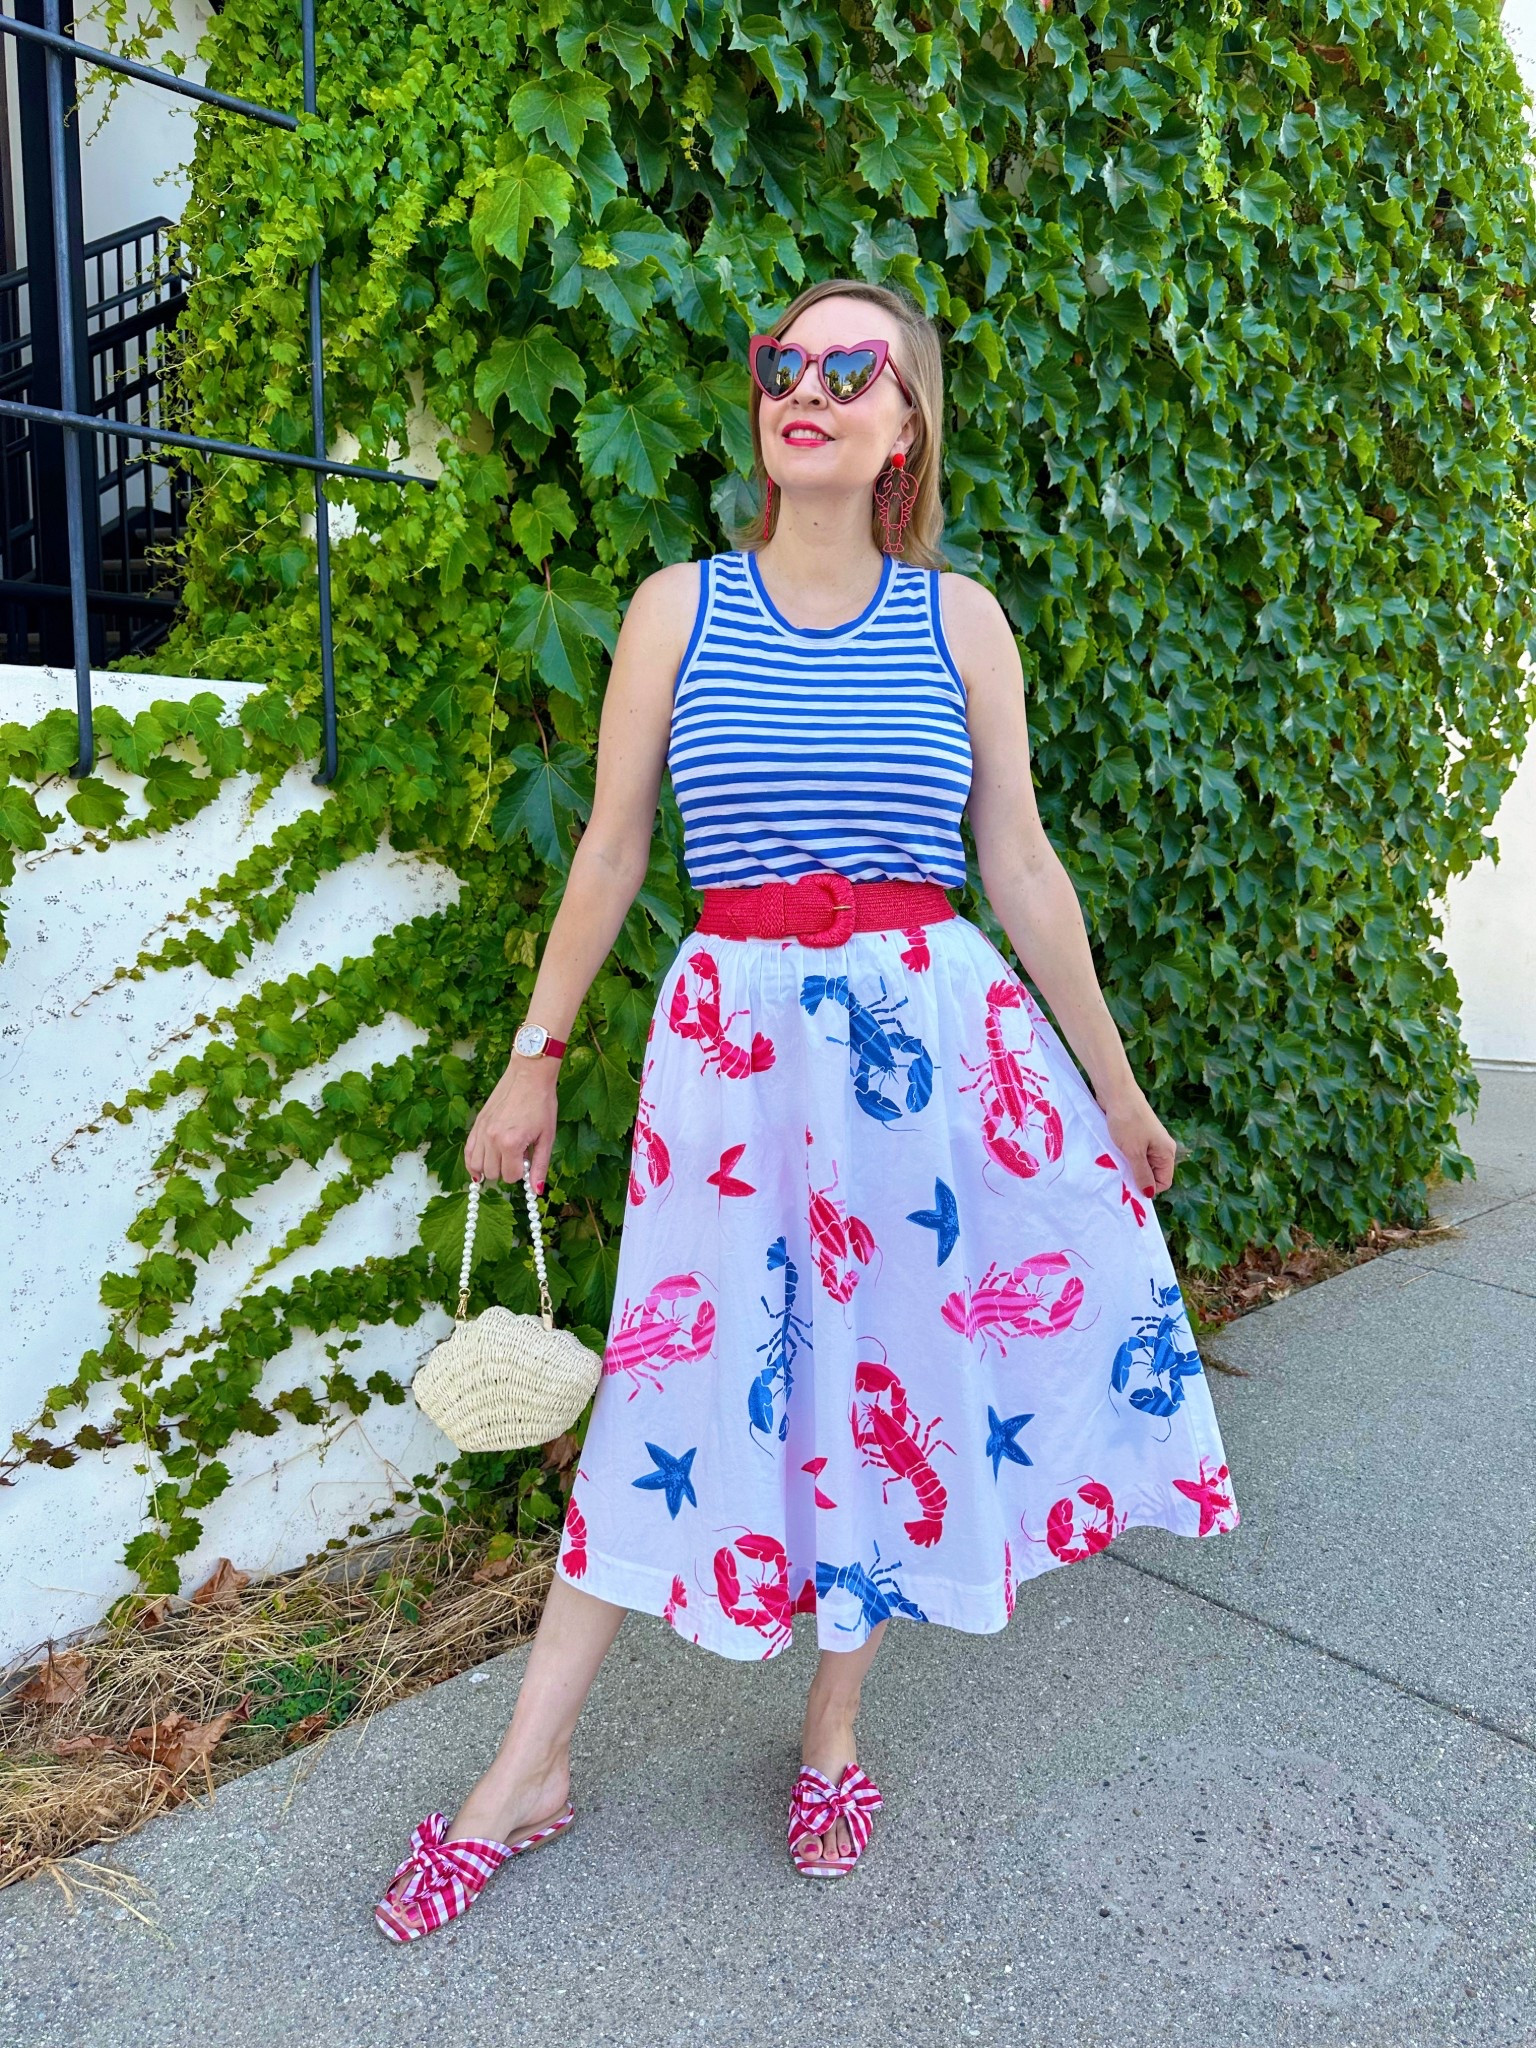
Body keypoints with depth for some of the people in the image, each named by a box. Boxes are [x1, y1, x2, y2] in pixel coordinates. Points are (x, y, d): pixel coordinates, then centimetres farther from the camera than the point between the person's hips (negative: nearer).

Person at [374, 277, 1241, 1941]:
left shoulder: (959, 619, 5)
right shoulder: (678, 605, 4)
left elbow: (1023, 867, 7)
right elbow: (610, 848, 6)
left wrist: (1114, 1084, 9)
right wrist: (534, 1056, 6)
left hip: (930, 1027, 1)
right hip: (736, 1028, -1)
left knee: (887, 1365, 8)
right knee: (691, 1372, 3)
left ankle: (834, 1729, 31)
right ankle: (530, 1769, 19)